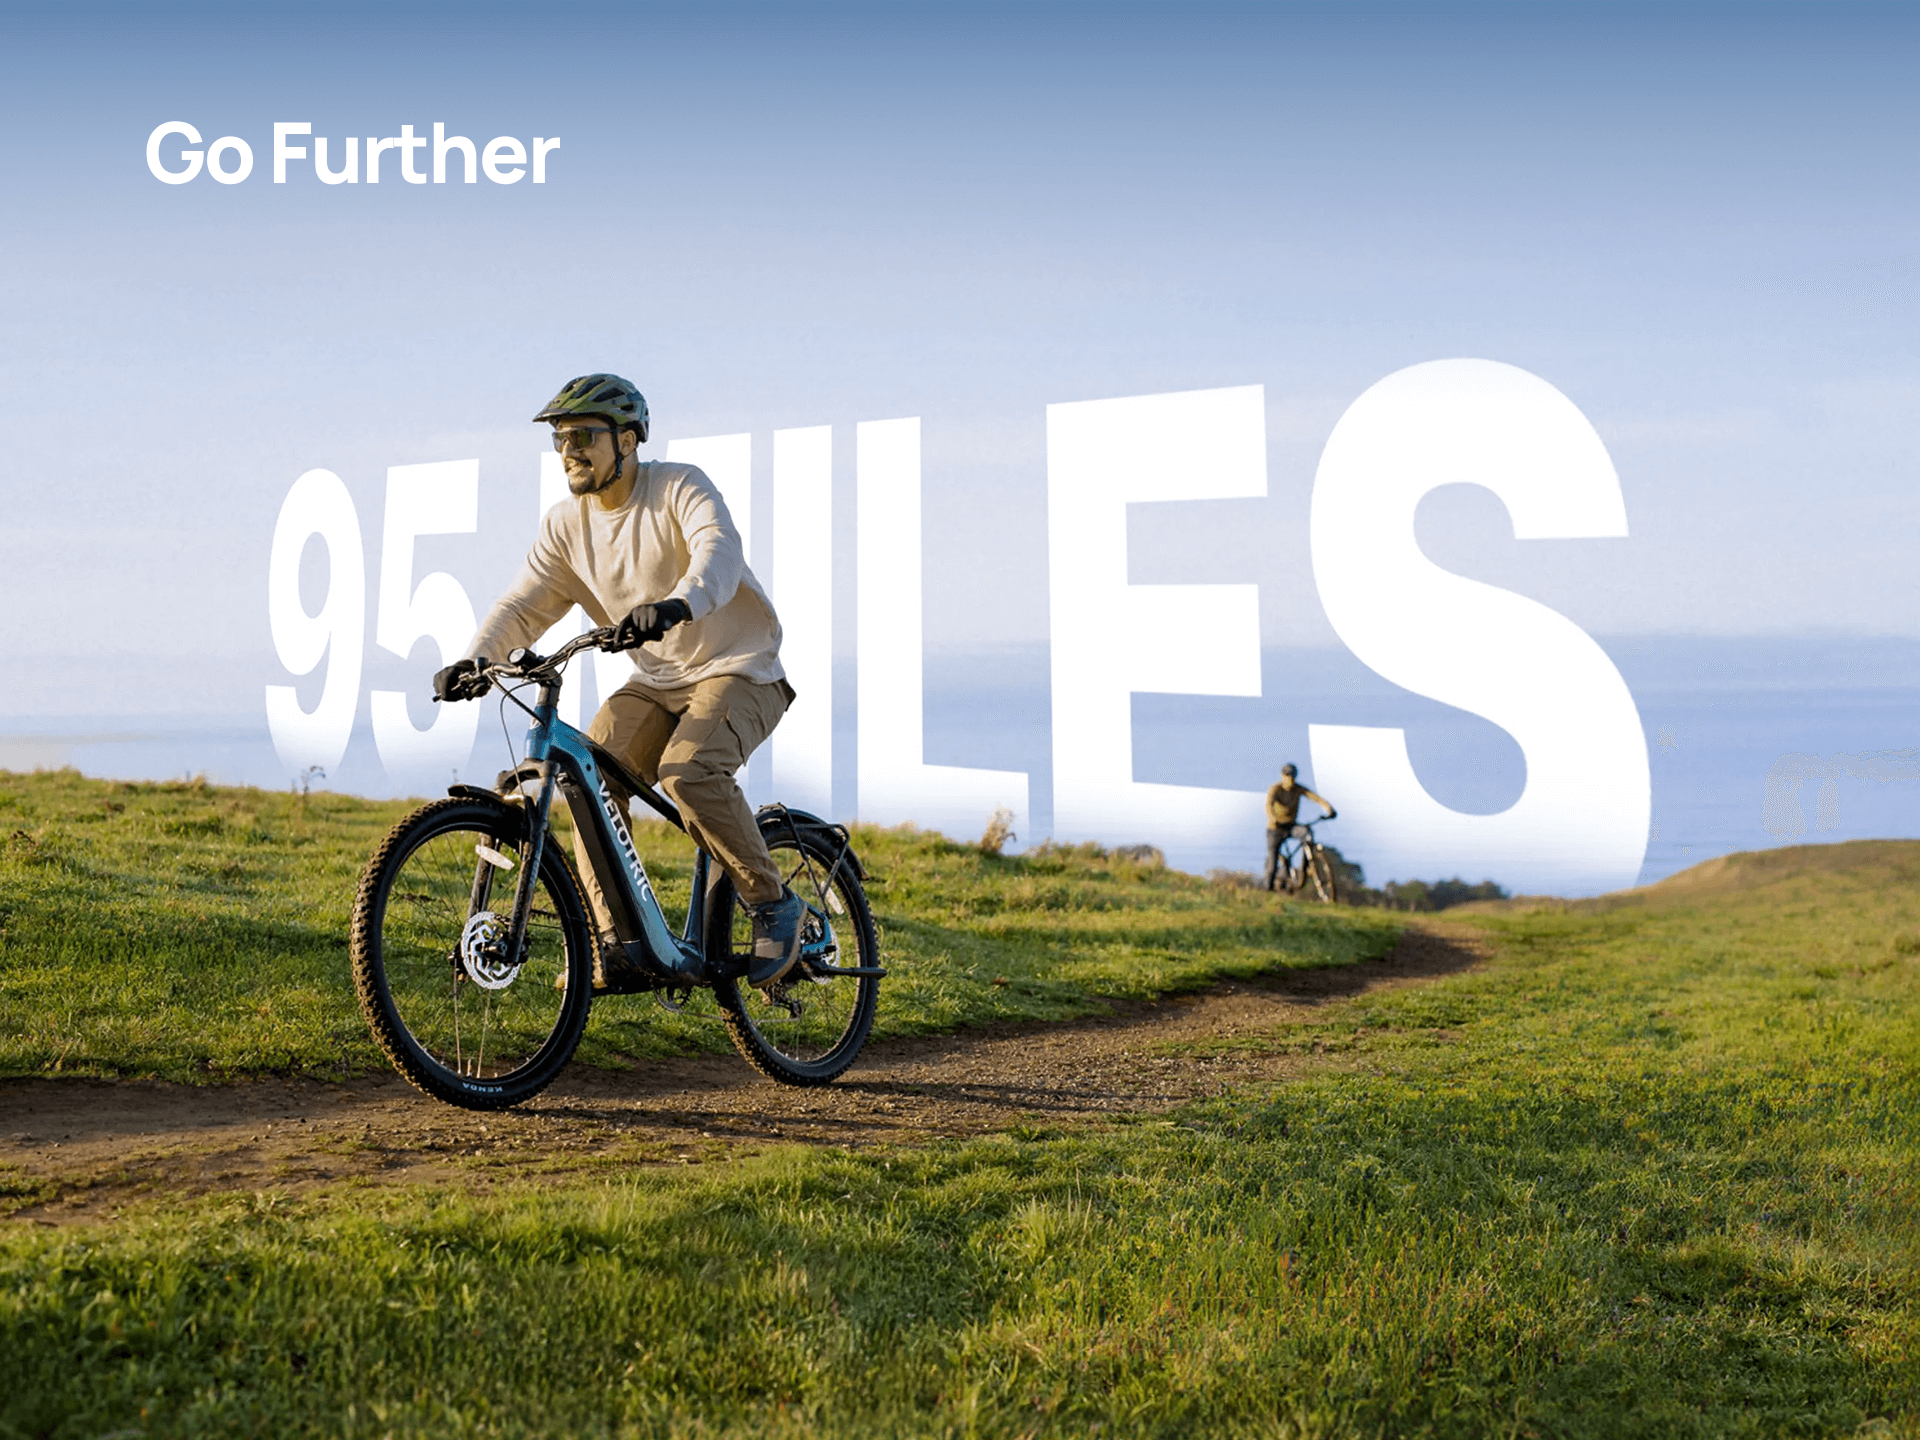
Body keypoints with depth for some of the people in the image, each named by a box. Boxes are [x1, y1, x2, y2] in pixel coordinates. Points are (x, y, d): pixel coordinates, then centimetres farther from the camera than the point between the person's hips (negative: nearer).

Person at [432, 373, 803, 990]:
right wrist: (474, 660, -24)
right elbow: (522, 605, -4)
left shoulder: (679, 487, -15)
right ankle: (614, 945, -8)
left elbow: (719, 550, -35)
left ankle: (774, 904, -11)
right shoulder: (566, 524, 1)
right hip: (658, 683, 6)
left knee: (687, 771, -30)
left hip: (738, 669, -6)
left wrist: (677, 604, -56)